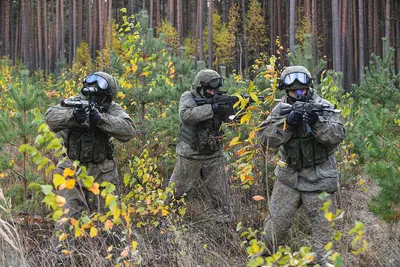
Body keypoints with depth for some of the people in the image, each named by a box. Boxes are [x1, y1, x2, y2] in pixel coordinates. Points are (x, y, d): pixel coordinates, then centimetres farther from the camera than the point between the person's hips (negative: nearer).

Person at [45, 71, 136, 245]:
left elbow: (128, 130, -22)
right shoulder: (74, 103, -8)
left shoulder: (113, 110, -6)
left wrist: (101, 118, -33)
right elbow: (51, 117, -23)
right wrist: (73, 116, -42)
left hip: (101, 172, 2)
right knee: (69, 216, -10)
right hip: (72, 170, -2)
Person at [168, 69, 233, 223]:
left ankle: (222, 222, 20)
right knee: (177, 190, 7)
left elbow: (228, 118, -3)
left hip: (213, 155, 4)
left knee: (218, 193, 9)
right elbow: (186, 116, -28)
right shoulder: (188, 97, -10)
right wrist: (211, 108, -30)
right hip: (190, 155, -4)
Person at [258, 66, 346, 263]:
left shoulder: (322, 106, -7)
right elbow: (266, 138, -11)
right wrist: (287, 123, -26)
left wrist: (317, 123, -32)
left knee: (324, 228, 1)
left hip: (318, 179, -2)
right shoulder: (281, 109, -1)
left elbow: (338, 135, -16)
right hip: (288, 177, 2)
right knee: (274, 224, 10)